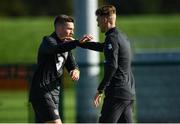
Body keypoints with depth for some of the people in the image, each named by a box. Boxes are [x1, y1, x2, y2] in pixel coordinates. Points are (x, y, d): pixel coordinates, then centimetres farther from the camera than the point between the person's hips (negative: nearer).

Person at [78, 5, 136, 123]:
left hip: (117, 92, -9)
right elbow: (102, 47, 35)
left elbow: (112, 66, -22)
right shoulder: (122, 36, 18)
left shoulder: (112, 38, -11)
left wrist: (100, 90, -18)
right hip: (129, 92, 9)